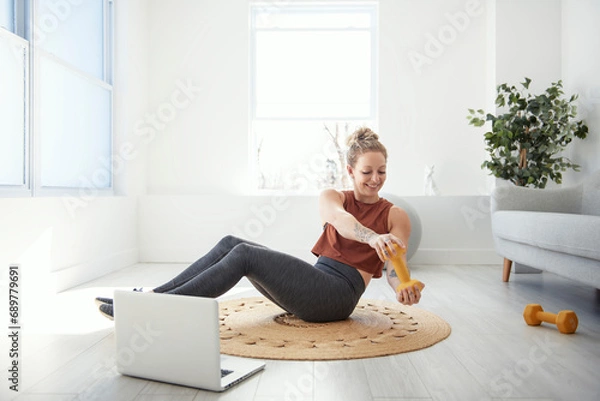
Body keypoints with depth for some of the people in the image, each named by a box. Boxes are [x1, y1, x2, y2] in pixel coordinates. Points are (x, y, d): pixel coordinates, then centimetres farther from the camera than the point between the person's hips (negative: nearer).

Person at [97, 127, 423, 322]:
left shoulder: (395, 217, 2)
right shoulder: (332, 197, 9)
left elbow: (396, 267, -10)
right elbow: (339, 219, -16)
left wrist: (405, 290, -35)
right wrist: (372, 237, -39)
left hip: (338, 296, -5)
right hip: (311, 284, 5)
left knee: (244, 254, -23)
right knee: (231, 243, -13)